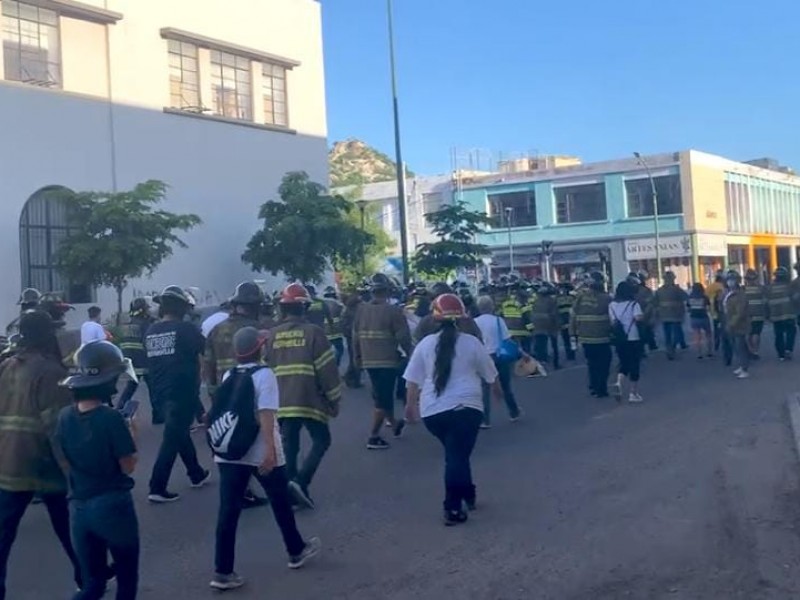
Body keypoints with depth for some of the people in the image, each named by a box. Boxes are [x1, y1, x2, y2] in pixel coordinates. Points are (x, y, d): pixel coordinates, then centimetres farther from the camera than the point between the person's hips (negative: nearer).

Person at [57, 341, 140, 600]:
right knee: (127, 577, 18)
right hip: (113, 505, -5)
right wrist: (130, 433, 1)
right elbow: (128, 466, -13)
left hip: (79, 508, 5)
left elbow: (65, 462, 8)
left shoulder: (65, 416, -1)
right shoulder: (111, 417, -19)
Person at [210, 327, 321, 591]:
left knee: (228, 510, 3)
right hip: (261, 453, -5)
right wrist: (270, 450, -25)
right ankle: (297, 551, 32)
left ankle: (223, 572, 2)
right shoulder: (264, 375, -11)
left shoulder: (227, 376, 8)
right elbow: (265, 415, -21)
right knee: (281, 503, 15)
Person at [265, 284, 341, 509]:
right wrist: (334, 399, 1)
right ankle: (300, 481, -8)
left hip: (282, 403, 4)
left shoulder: (272, 336, 7)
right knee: (321, 440, 10)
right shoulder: (312, 332, -7)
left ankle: (291, 492, 13)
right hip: (309, 400, -4)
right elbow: (327, 369, -8)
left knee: (289, 446, 12)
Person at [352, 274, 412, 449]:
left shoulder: (362, 310, 4)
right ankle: (373, 437, -2)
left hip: (368, 361, 6)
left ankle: (394, 423, 39)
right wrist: (410, 353, 4)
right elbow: (403, 337, -12)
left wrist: (358, 358, 19)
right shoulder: (393, 310, -12)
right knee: (383, 398, 0)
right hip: (387, 361, -6)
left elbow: (356, 337, 8)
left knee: (381, 395, 21)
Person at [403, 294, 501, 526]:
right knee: (458, 455, 0)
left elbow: (414, 379, 7)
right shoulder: (471, 342, 2)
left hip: (432, 411, 3)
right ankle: (453, 509, -2)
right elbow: (490, 373, 15)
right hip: (465, 407, -3)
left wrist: (410, 404, 20)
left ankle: (468, 495, 31)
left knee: (455, 454, 21)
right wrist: (497, 388, 35)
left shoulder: (426, 344, 5)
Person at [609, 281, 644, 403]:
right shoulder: (633, 304, -8)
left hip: (619, 340, 4)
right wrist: (642, 316, -2)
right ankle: (633, 393, 12)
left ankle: (619, 384, -12)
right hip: (633, 339, -4)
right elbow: (639, 317, -22)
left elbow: (612, 321, -1)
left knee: (624, 364, 15)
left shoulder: (612, 305, 3)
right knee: (634, 366, 8)